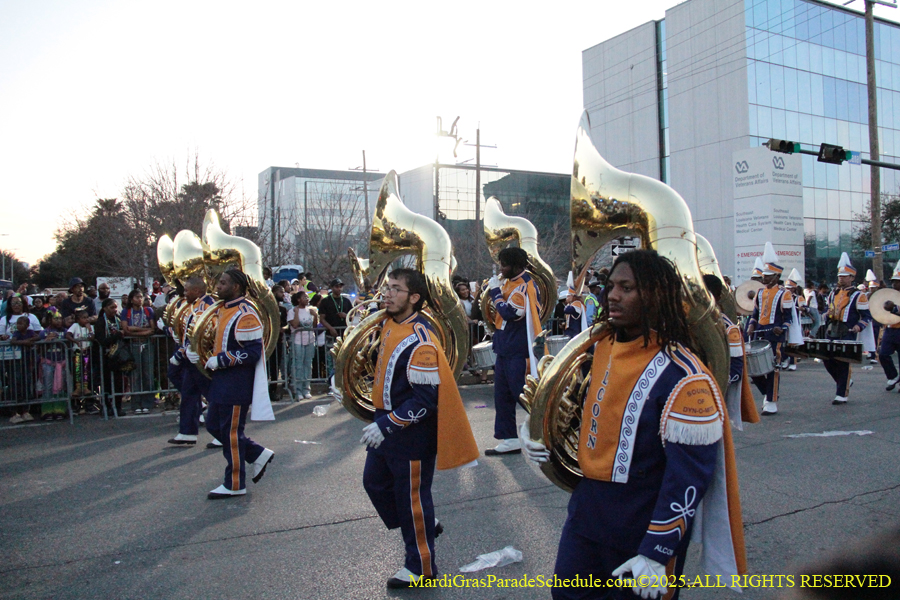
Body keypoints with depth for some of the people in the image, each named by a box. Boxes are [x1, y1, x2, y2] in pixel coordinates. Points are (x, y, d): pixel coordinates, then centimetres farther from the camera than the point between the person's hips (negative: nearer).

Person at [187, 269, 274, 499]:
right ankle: (258, 455, 26)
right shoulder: (222, 310, 12)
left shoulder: (245, 315, -18)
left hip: (237, 383, -10)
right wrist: (196, 352, 7)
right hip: (221, 381, 10)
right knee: (214, 425, 15)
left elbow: (252, 352, -22)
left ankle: (235, 484, 14)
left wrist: (220, 361, -21)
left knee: (231, 431, 0)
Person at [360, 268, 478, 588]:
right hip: (387, 424, 10)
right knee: (375, 481, 22)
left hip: (412, 433, -9)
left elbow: (425, 400, -26)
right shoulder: (390, 324, 4)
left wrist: (386, 426, -25)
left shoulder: (419, 342, -25)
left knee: (411, 496, 6)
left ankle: (420, 567, 26)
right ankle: (424, 526, 41)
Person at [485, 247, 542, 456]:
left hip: (518, 352, -10)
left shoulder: (524, 286, -16)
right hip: (506, 350, 10)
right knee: (502, 395, 11)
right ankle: (509, 440, 19)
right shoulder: (511, 283, 13)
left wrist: (495, 290, -14)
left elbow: (509, 312, -25)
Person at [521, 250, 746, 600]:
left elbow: (690, 475, -21)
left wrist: (657, 552, -20)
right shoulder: (603, 347, 1)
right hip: (585, 513, 7)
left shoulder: (683, 378, -22)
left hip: (641, 531, -7)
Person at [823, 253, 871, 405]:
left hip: (847, 334, -6)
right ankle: (845, 381, 30)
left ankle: (842, 395, 3)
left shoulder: (858, 296, -3)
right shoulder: (833, 294, 14)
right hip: (831, 333, 6)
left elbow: (867, 316, -3)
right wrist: (827, 327, 14)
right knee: (827, 360, 5)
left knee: (843, 363, -4)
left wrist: (859, 326, -20)